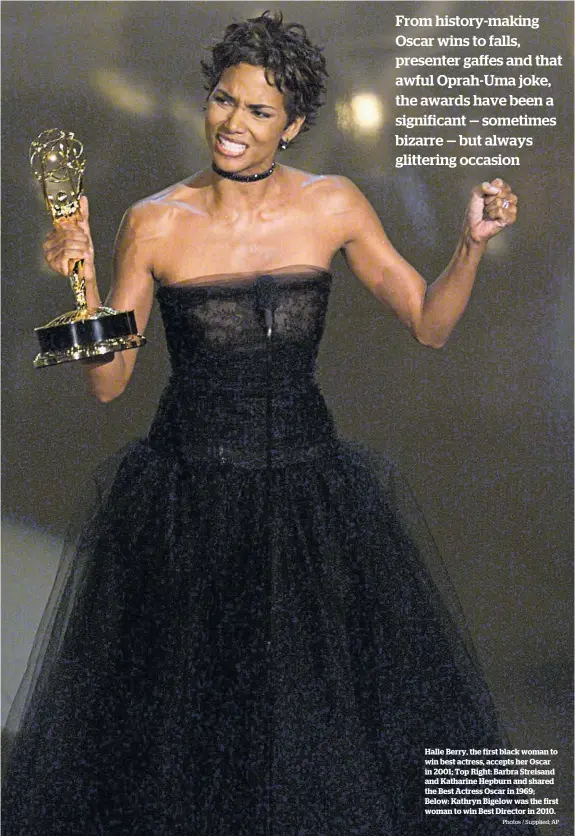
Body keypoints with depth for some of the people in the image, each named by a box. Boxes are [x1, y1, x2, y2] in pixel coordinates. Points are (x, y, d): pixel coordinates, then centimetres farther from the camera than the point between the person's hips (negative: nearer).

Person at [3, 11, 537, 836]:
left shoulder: (333, 205, -1)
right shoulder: (155, 223, -5)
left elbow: (429, 323, 4)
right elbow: (108, 381, -3)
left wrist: (472, 243, -11)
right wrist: (82, 280, -17)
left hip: (310, 490, 2)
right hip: (186, 502, -1)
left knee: (340, 720, 9)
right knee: (179, 727, 10)